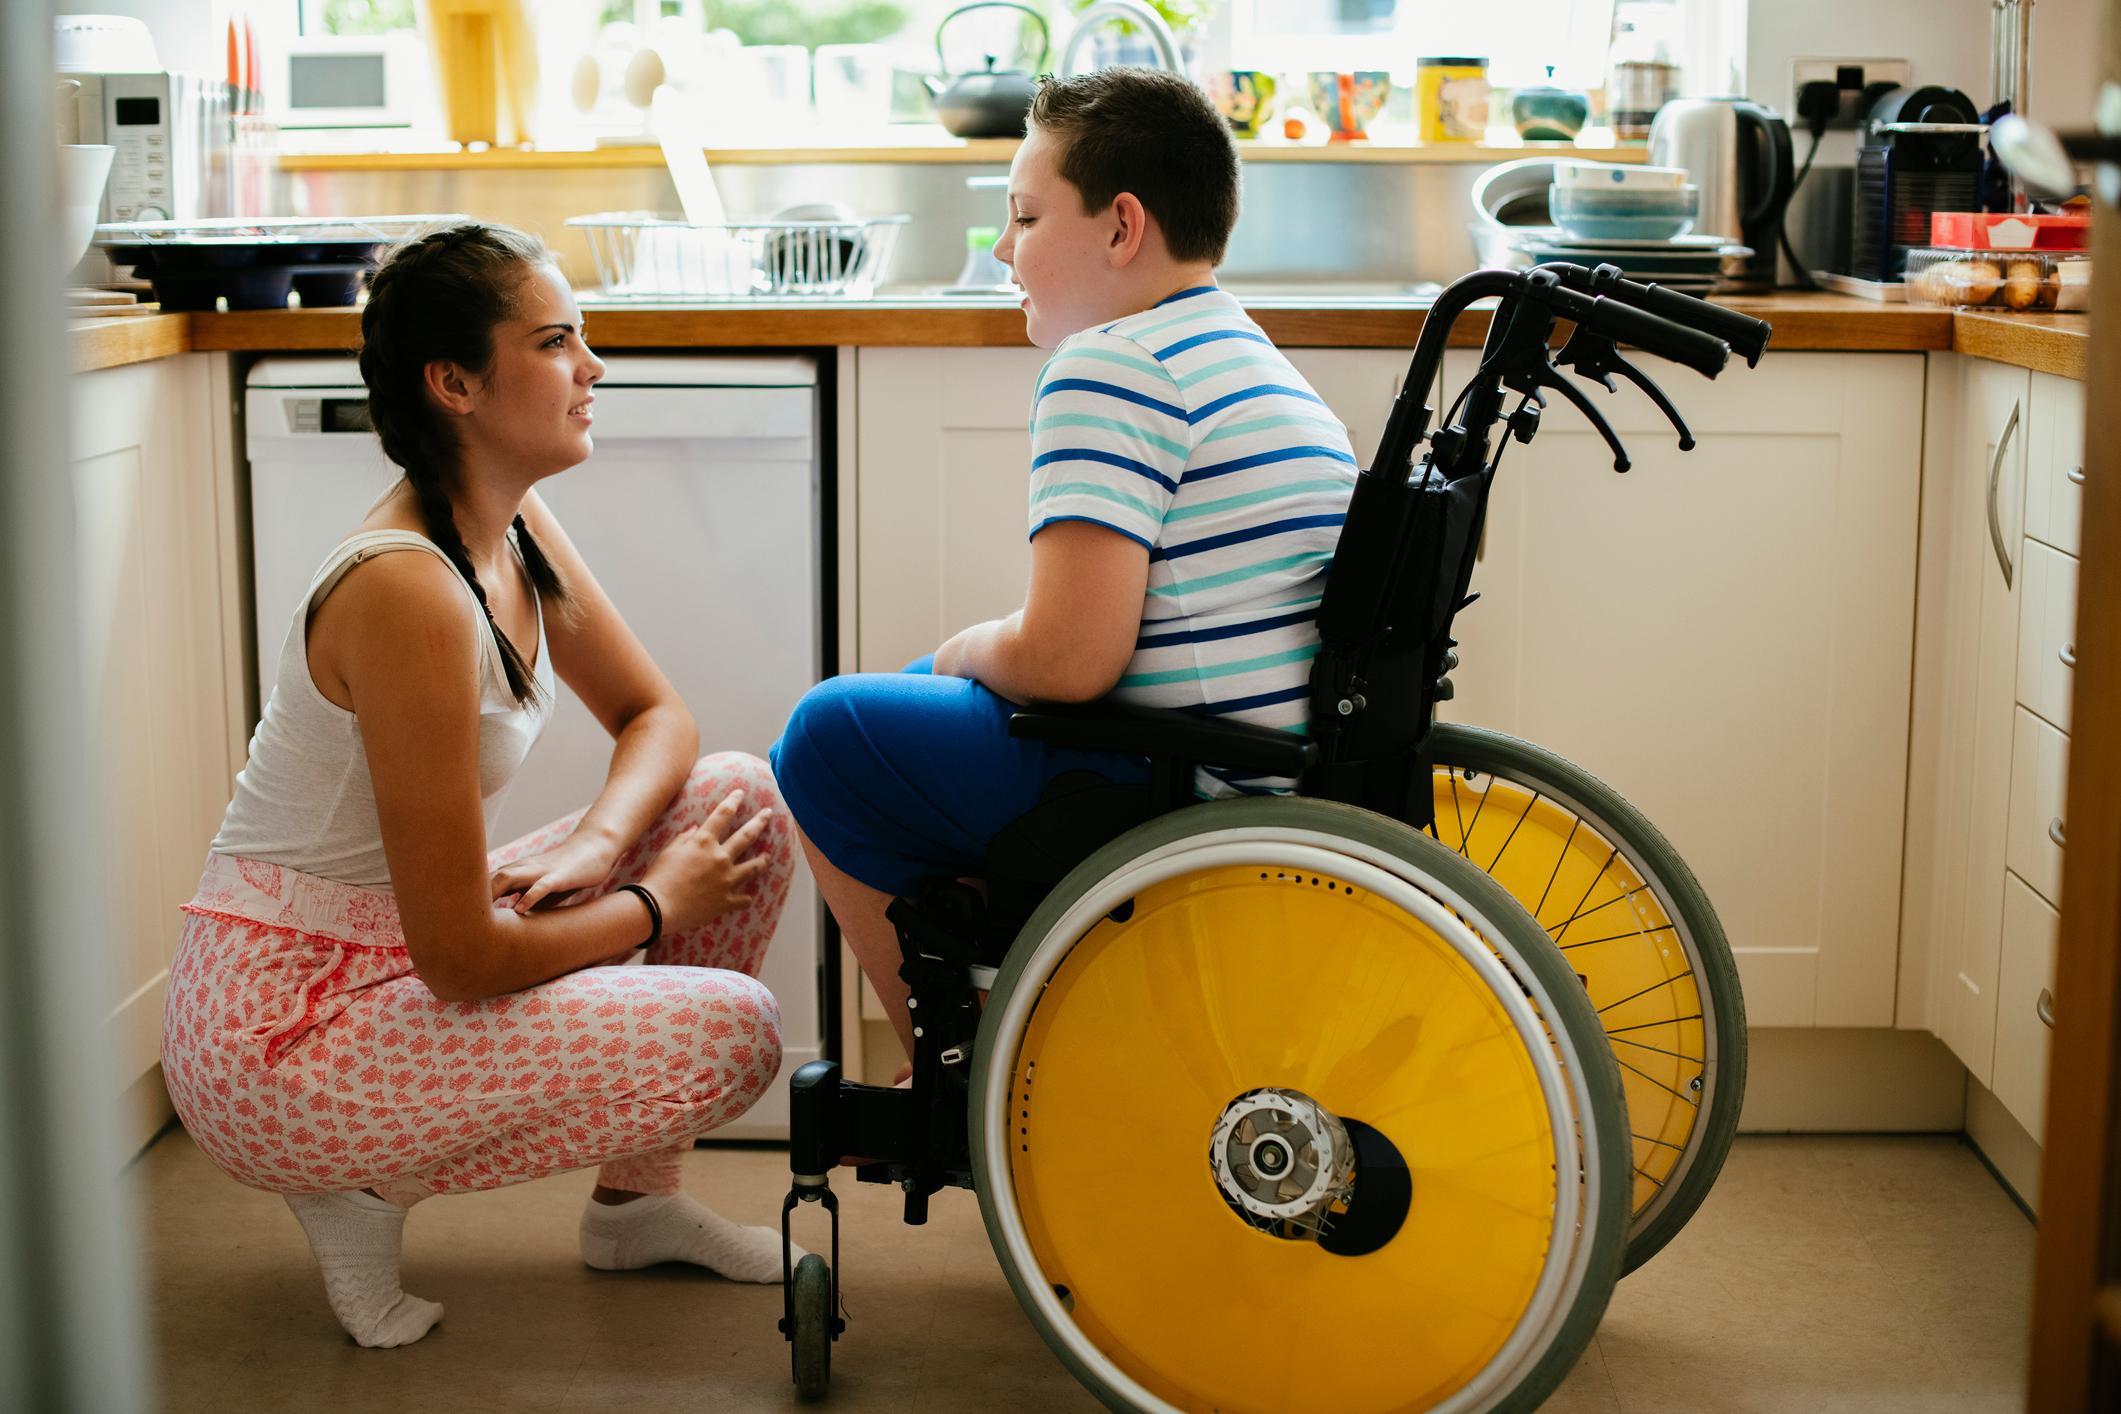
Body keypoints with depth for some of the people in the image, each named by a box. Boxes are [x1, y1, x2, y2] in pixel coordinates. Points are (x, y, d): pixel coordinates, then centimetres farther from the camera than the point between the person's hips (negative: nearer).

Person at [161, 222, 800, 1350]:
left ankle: (635, 1197, 13)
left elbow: (654, 716, 13)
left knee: (741, 799, 3)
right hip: (277, 1036, -9)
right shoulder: (409, 591, -27)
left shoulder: (515, 529, 1)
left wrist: (597, 842, -8)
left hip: (398, 951, 9)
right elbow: (461, 956, -26)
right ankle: (371, 1179, 0)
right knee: (730, 1032, -19)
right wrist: (657, 900, -10)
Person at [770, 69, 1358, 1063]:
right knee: (927, 688, 25)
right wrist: (968, 660, 18)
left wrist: (964, 650, -3)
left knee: (829, 735, 0)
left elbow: (1066, 661, -24)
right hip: (1292, 782, 10)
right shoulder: (1257, 360, 16)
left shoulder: (1108, 366, -16)